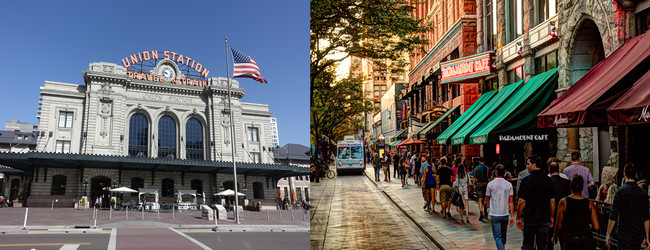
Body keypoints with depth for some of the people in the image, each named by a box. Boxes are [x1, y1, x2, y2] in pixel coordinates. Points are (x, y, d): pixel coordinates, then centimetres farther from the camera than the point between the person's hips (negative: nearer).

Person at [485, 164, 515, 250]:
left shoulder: (490, 184, -6)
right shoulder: (509, 184, -1)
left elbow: (487, 200, 4)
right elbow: (511, 202, -3)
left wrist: (487, 204, 27)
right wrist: (512, 216, -1)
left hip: (495, 215, -3)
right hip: (505, 214, 3)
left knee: (497, 236, -2)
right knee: (503, 236, 19)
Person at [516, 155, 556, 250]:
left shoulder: (526, 180, -11)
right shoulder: (548, 180, 1)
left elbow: (521, 201, -10)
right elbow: (552, 201, 6)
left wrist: (518, 217, -2)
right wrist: (551, 217, 15)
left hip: (529, 218, -3)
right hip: (544, 219, 3)